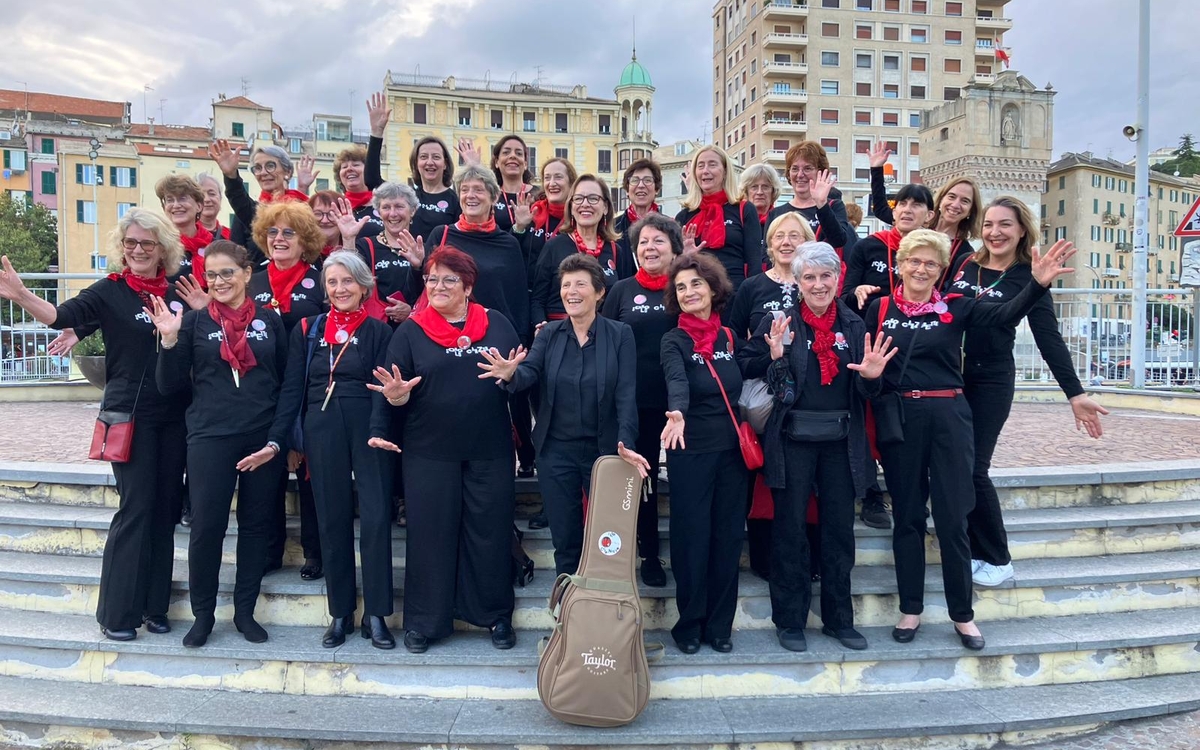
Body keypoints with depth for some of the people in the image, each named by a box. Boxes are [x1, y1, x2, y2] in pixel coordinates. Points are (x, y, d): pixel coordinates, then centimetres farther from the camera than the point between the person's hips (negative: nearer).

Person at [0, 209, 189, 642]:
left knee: (165, 509, 8)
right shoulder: (111, 291, -3)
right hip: (129, 415, -4)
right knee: (136, 509, -3)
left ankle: (155, 607, 20)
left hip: (174, 417, 4)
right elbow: (63, 315, -20)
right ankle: (117, 613, 10)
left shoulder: (177, 293, 8)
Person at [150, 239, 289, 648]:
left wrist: (278, 439, -4)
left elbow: (287, 383, 5)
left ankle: (245, 610, 23)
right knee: (206, 526, 0)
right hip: (209, 438, -1)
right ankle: (202, 614, 18)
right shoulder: (194, 322, 3)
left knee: (256, 523, 9)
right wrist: (169, 340, -13)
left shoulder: (269, 320, 5)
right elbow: (170, 385, 2)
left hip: (264, 438, 1)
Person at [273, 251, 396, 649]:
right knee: (332, 520, 7)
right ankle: (341, 613, 18)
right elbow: (292, 387, 7)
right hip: (322, 432, 2)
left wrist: (381, 432, -23)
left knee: (376, 518, -7)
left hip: (368, 430, -2)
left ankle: (376, 614, 4)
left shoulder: (379, 331, 3)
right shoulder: (307, 330, 10)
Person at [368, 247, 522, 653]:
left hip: (490, 450, 1)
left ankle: (497, 615, 24)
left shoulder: (497, 324, 5)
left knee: (490, 531, 8)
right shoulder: (410, 331, 3)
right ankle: (424, 620, 21)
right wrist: (397, 393, -21)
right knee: (429, 533, 6)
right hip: (429, 452, 0)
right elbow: (396, 391, 1)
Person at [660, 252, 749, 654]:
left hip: (732, 450, 4)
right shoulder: (674, 341, -7)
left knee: (728, 537, 8)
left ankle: (719, 625, 22)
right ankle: (689, 624, 18)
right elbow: (676, 379, -28)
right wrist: (678, 413, -47)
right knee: (691, 537, 1)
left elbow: (742, 389, 14)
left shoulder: (730, 337, 7)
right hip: (690, 451, -4)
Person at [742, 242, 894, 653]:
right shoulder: (778, 322, -2)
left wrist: (871, 376, -13)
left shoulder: (854, 326, 6)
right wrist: (775, 357, -21)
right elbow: (747, 373, -4)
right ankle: (789, 620, 18)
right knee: (790, 530, 5)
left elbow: (865, 393, 8)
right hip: (793, 439, -3)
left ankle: (839, 618, 26)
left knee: (839, 529, 10)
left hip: (841, 441, 3)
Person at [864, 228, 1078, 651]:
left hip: (948, 417, 0)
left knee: (952, 518, 5)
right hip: (898, 419, 0)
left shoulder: (956, 308, 3)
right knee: (907, 516, 9)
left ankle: (962, 614, 20)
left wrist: (1038, 283, -27)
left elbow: (1006, 315, -12)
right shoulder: (879, 309, 4)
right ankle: (910, 609, 22)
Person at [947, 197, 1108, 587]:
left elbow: (1049, 338, -8)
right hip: (949, 377, 4)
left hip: (991, 382, -4)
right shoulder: (965, 265, 6)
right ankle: (971, 549, 19)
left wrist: (1075, 393, -13)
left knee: (972, 469, -5)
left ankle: (997, 559, 12)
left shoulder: (1027, 278, -4)